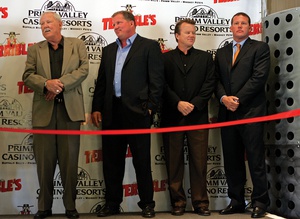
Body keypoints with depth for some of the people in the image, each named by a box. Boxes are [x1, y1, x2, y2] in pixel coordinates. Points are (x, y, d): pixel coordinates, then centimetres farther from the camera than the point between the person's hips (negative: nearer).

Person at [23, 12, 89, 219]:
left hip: (70, 109, -1)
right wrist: (46, 84, -17)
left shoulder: (77, 45, 10)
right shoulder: (35, 49, 13)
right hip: (44, 110, 2)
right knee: (44, 161, 4)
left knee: (70, 160, 2)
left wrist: (61, 84, -14)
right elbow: (28, 75, 3)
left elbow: (83, 69, -3)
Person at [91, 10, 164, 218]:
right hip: (112, 112, 6)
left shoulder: (149, 46, 1)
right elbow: (102, 81, 17)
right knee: (111, 160, 10)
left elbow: (157, 80, -5)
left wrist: (151, 107, -12)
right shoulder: (109, 50, 19)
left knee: (142, 160, 2)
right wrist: (97, 108, 9)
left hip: (137, 111, -5)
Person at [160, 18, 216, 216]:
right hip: (172, 116, 0)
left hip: (198, 116, 0)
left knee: (199, 161, 1)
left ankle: (200, 202, 9)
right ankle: (178, 202, 13)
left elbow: (210, 84, 3)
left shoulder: (205, 57, 13)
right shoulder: (165, 58, 10)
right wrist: (178, 103, -12)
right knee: (174, 161, 4)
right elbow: (163, 85, 0)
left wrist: (194, 104, -9)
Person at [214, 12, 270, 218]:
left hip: (251, 111, -5)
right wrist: (224, 98, -8)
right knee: (231, 160, 8)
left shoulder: (260, 48, 3)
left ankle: (260, 202, 7)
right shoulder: (221, 52, 19)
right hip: (227, 112, 5)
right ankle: (236, 201, 17)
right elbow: (217, 79, 11)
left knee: (256, 159, -2)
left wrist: (238, 99, -13)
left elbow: (259, 77, -9)